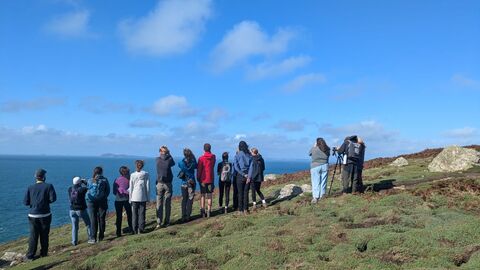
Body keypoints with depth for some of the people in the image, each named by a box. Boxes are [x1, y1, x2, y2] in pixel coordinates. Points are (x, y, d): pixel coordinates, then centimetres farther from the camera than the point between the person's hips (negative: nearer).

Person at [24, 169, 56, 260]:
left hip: (33, 215, 2)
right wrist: (46, 201, 5)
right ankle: (44, 253, 20)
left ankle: (30, 255, 11)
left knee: (33, 236, 9)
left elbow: (25, 202, -1)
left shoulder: (30, 187, 0)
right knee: (44, 235, 12)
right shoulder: (48, 186, -7)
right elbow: (53, 198, -15)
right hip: (45, 215, -2)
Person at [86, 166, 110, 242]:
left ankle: (94, 237, 2)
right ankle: (101, 236, 12)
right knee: (101, 219, 8)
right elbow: (108, 191, 3)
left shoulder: (90, 181, 1)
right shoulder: (104, 180, -1)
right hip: (102, 202, 0)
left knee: (93, 219, 4)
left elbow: (87, 190, 3)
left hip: (91, 202, 0)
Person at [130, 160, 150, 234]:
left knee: (135, 214, 7)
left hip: (134, 197, 1)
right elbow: (147, 187, 0)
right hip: (143, 197, -1)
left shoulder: (132, 175, 0)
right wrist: (148, 197, 7)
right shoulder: (146, 174, -1)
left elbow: (131, 188, 3)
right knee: (142, 213, 4)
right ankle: (141, 229, 2)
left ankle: (135, 230, 7)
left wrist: (130, 199, 10)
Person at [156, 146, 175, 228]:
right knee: (167, 204, 7)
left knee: (159, 204, 3)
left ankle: (159, 222, -1)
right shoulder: (169, 159, -5)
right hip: (168, 184, -1)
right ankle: (166, 222, 10)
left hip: (159, 184, 1)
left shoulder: (158, 160, -2)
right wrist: (169, 155, 18)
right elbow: (173, 163, 16)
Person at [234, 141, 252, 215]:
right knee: (246, 193, 9)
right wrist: (249, 176, -7)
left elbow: (236, 167, -11)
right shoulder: (249, 155, 3)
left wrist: (243, 174, -11)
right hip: (248, 175, 2)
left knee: (240, 193, 4)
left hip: (240, 175, -2)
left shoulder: (237, 155, -4)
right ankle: (245, 209, 10)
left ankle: (241, 210, 6)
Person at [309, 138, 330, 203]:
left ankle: (315, 197, -5)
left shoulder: (314, 149, -6)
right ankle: (322, 196, 12)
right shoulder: (327, 149, 2)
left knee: (315, 183, -1)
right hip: (325, 166, 3)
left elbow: (309, 153, 12)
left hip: (315, 167, -3)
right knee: (323, 182, 8)